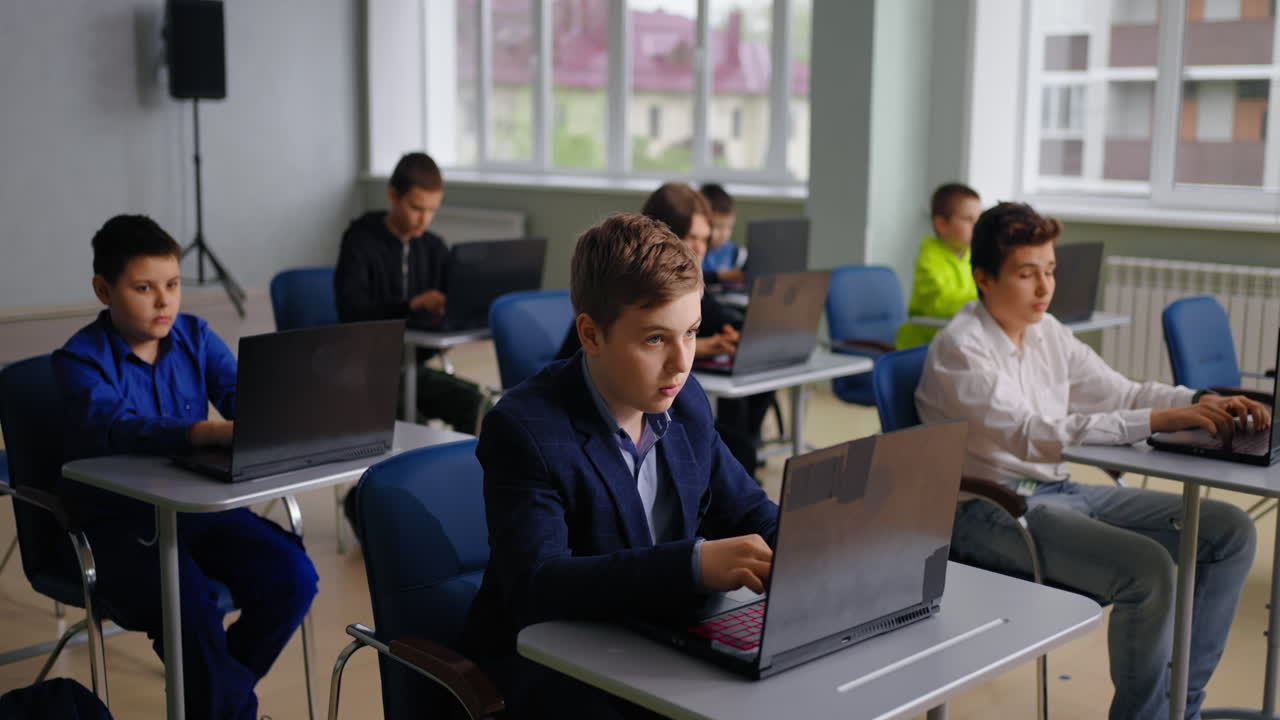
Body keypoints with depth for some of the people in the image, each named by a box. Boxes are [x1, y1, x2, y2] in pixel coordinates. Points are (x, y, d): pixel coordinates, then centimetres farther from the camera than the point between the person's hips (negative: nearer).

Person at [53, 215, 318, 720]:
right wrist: (214, 432, -48)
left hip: (200, 505, 5)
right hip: (118, 523, -5)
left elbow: (243, 394, -7)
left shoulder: (194, 335, 4)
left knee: (293, 578, -15)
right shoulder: (80, 360, -13)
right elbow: (116, 427, -32)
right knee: (189, 607, -31)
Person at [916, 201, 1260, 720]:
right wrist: (1158, 421, -32)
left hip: (1059, 492, 9)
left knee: (1230, 530, 3)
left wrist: (1204, 402, -6)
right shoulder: (960, 349, -16)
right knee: (1148, 568, -30)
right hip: (992, 510, -9)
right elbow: (1033, 435, -27)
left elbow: (1119, 392, 14)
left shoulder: (1046, 333, 9)